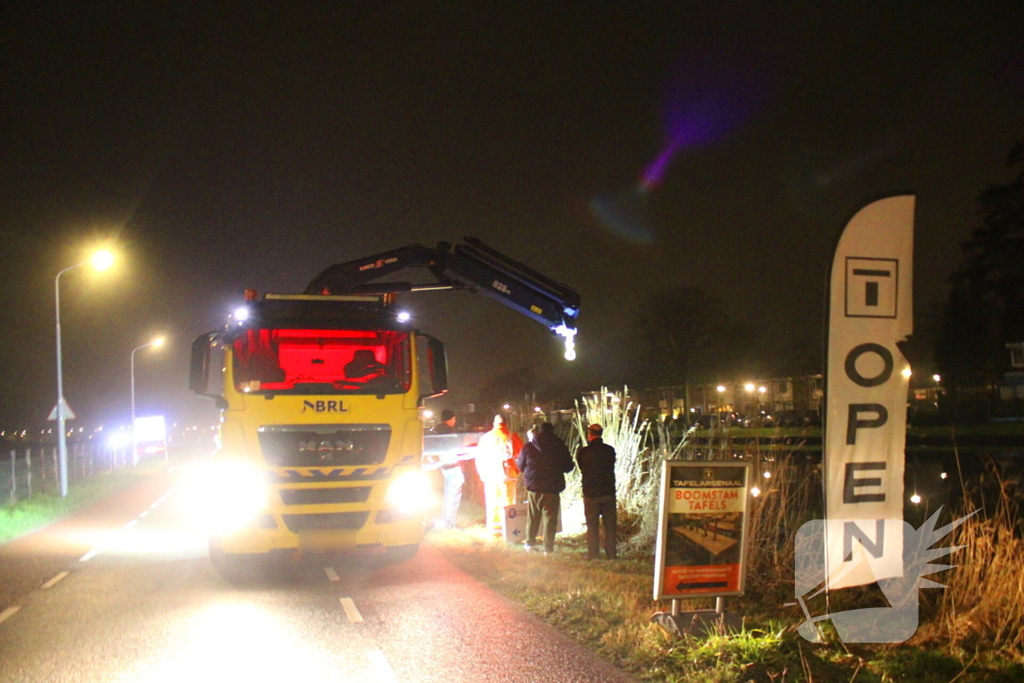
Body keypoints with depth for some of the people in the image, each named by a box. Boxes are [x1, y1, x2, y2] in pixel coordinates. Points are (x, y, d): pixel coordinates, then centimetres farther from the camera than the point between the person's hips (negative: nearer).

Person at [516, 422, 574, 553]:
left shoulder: (528, 447, -1)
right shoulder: (560, 447, -4)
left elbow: (520, 466, 7)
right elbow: (567, 467, 4)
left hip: (533, 488, 2)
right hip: (552, 489, -2)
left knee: (532, 517, 17)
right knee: (550, 518, 3)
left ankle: (530, 543, 25)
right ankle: (548, 548, 2)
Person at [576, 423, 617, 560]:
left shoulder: (583, 452, -9)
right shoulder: (610, 450, -2)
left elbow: (581, 469, 6)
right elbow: (611, 468, 8)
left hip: (591, 493, -2)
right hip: (609, 492, 2)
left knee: (592, 525, 6)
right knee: (610, 525, 9)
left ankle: (593, 554, 6)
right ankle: (611, 554, 10)